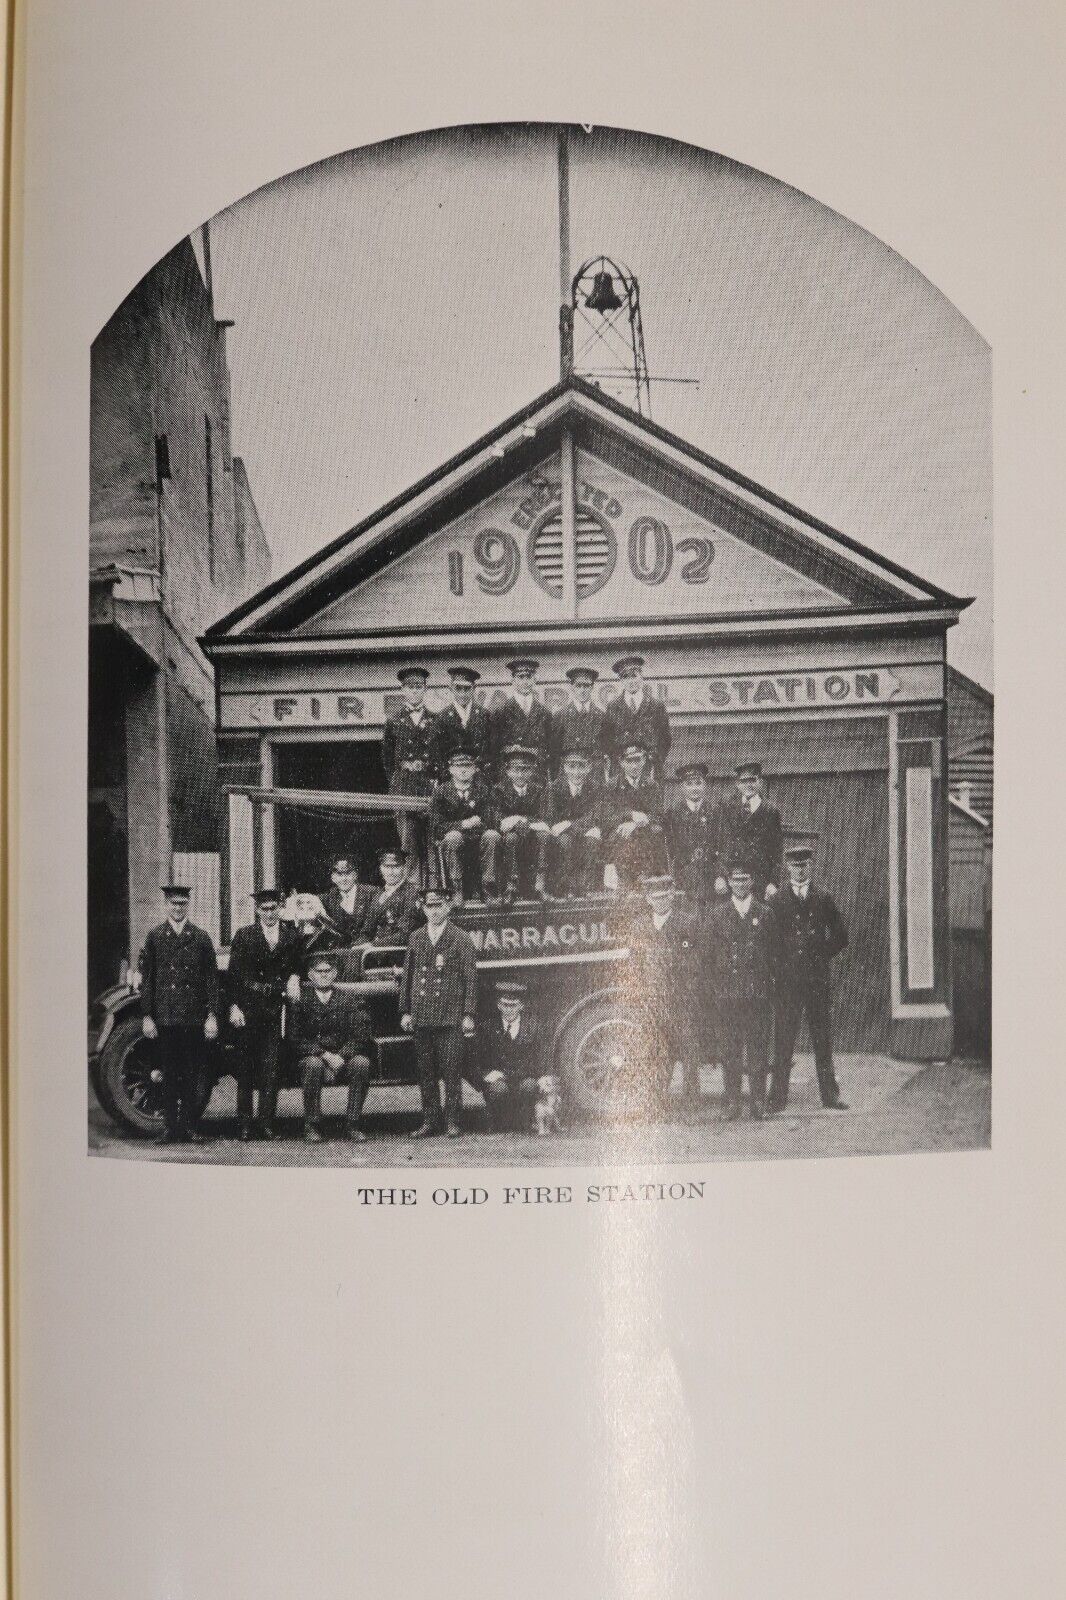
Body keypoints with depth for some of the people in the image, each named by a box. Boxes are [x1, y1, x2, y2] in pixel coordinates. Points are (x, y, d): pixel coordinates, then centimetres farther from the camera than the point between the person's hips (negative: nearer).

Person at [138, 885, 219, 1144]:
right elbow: (146, 979, 6)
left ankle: (190, 1127, 7)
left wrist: (212, 1015, -2)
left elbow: (212, 979, 5)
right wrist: (146, 1016, 0)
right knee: (169, 1075, 4)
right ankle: (170, 1127, 9)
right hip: (165, 1018, 0)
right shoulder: (155, 936, 7)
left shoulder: (201, 938, 7)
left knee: (193, 1075, 2)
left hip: (194, 1017, 0)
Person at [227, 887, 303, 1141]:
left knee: (271, 1069, -3)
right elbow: (234, 974, 1)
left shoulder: (291, 935, 9)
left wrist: (294, 978, -2)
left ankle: (267, 1124, 1)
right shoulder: (244, 936, 3)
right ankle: (244, 1126, 8)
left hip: (276, 1008, 1)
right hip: (248, 1008, -1)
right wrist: (234, 1006, -7)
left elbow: (297, 965, 21)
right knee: (245, 1070, 3)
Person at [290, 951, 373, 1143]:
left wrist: (340, 1057, -18)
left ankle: (352, 1124, -20)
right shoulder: (302, 1003, 2)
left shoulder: (348, 1001, 5)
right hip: (313, 1055, -1)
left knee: (361, 1062, -30)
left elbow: (361, 1037, -2)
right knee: (313, 1064, -35)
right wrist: (325, 1055, -19)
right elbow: (297, 1041, -6)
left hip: (344, 1057, 1)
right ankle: (312, 1125, -23)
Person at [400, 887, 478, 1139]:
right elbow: (407, 976, 14)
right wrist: (405, 1011, 9)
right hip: (422, 1018, 4)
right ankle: (430, 1121, 14)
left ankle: (452, 1123, 4)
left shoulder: (461, 939, 1)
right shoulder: (416, 938, 12)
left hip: (451, 1018, -4)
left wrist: (468, 1015, -6)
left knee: (452, 1073, -3)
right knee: (425, 1072, 7)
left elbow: (470, 979, -1)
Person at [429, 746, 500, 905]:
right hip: (448, 842, -2)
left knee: (492, 835, -29)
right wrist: (463, 824, -19)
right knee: (453, 836, -35)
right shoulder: (443, 791, -1)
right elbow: (436, 827, -8)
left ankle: (487, 888, -21)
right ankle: (456, 890, -24)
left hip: (476, 840, 2)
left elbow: (487, 823, -2)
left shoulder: (483, 790, 4)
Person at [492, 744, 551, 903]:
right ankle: (511, 886, -30)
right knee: (511, 837, -35)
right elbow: (498, 820, -8)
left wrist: (523, 821, -21)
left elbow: (542, 818, -4)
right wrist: (516, 823, -25)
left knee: (544, 834, -31)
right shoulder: (500, 790, 0)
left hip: (532, 833, 1)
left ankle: (540, 884, -27)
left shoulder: (538, 789, 4)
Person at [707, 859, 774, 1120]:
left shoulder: (764, 913, 9)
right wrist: (715, 988, -1)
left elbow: (773, 952, 8)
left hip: (758, 992, 0)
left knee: (758, 1047, 0)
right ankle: (732, 1101, 6)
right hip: (727, 991, 0)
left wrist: (771, 986, 0)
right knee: (730, 1049, 1)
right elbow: (712, 954, 7)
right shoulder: (717, 915, 9)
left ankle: (758, 1101, 5)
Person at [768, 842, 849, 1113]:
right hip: (787, 981, -2)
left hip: (818, 979, 2)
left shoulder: (823, 899, 9)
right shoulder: (777, 901, 4)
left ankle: (830, 1096, 12)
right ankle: (778, 1097, 2)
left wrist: (821, 957, 6)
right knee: (783, 1042, -2)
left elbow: (840, 937, 13)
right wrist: (779, 966, -1)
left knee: (823, 1040, 5)